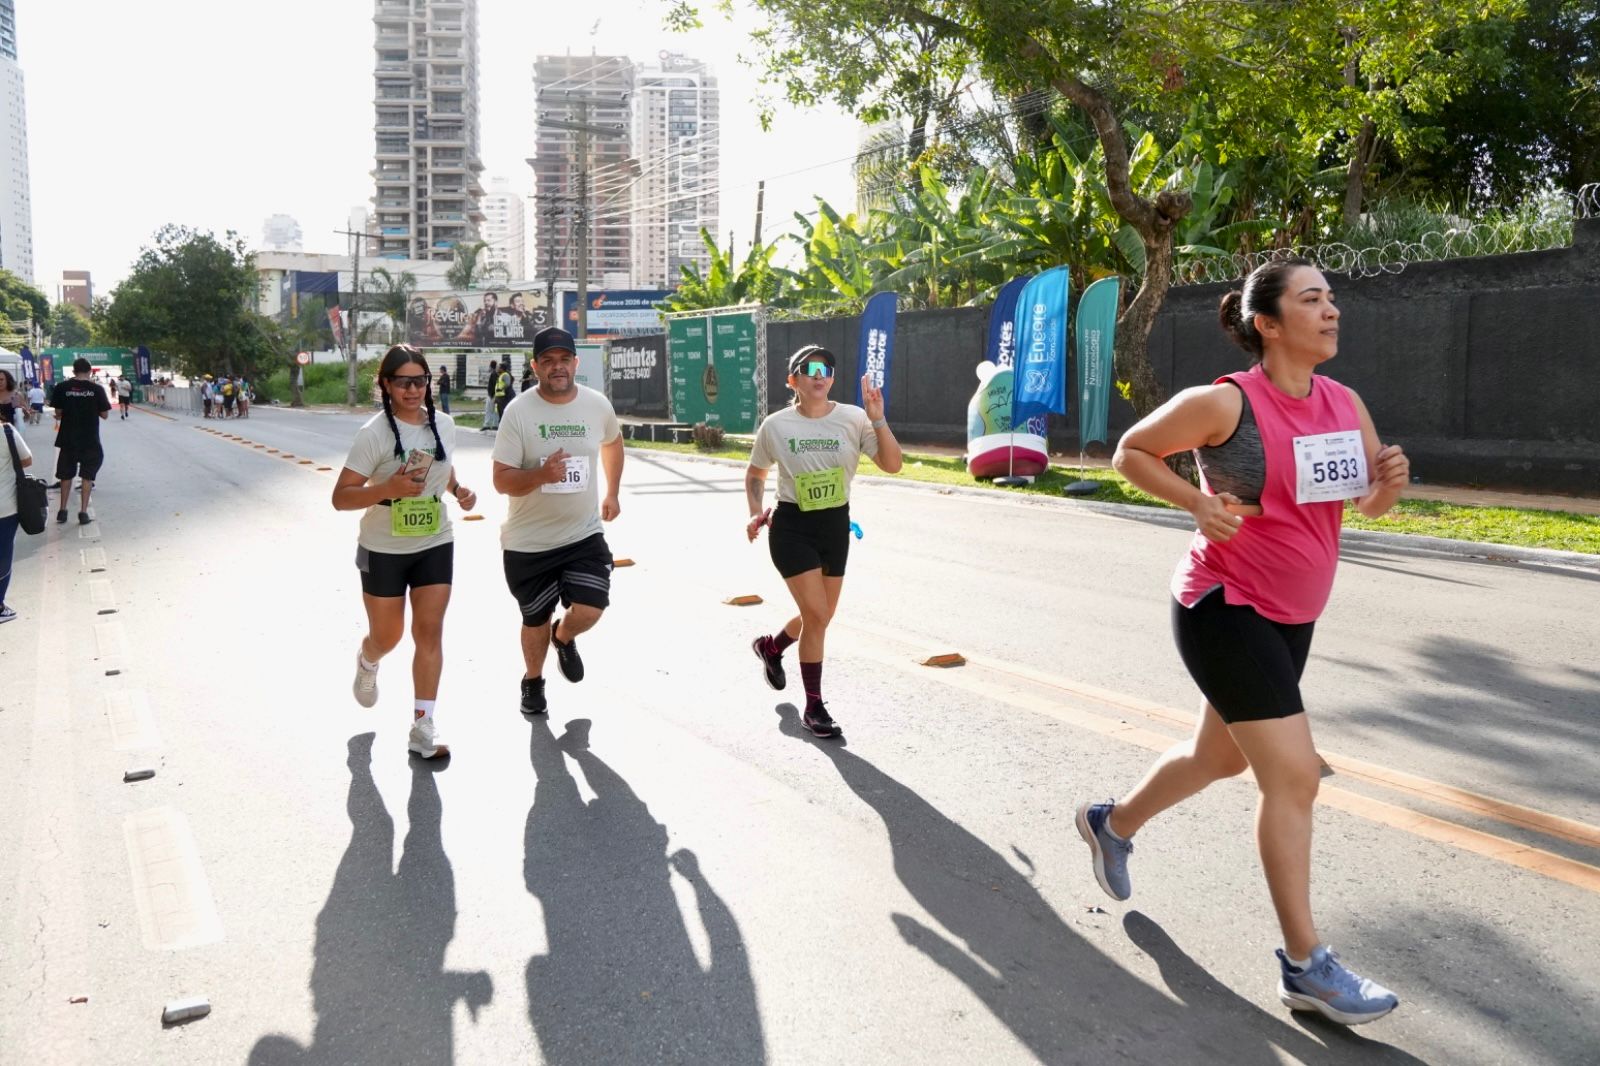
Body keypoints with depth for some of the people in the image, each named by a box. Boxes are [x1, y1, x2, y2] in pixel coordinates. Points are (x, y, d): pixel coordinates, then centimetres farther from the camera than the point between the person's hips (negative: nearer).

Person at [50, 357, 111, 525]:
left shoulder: (62, 387, -5)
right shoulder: (97, 389, -7)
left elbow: (58, 413, -2)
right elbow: (105, 415, -4)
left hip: (68, 439, 1)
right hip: (90, 439, -1)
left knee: (66, 474, 16)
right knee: (87, 475, 7)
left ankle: (62, 510, 19)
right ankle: (83, 512, 3)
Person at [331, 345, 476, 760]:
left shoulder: (444, 424, -1)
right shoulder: (374, 434, -16)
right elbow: (340, 497, -17)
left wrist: (459, 490, -2)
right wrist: (388, 489, -33)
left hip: (435, 545, 3)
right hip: (383, 550, -3)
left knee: (429, 632, -3)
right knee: (387, 635, 12)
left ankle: (423, 726, 3)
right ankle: (366, 663, 50)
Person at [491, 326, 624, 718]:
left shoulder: (598, 404, -4)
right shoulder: (518, 411, -14)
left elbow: (612, 442, 19)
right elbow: (501, 480, -17)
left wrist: (612, 493, 20)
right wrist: (541, 474, -35)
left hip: (584, 534, 2)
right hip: (527, 540, -1)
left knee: (589, 610, -14)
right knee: (535, 619, 14)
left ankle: (564, 637, 25)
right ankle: (533, 681, 44)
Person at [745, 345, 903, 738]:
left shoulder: (853, 419, -5)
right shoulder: (775, 426, -5)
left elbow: (892, 464, -13)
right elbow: (755, 473, 11)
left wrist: (878, 419, -24)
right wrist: (756, 513, -4)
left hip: (836, 525, 3)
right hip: (792, 527, -3)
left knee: (819, 617, 14)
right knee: (816, 615, -11)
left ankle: (771, 647, 47)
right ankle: (814, 707, 5)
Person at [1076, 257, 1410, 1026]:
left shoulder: (1345, 404, 2)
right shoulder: (1225, 403, -17)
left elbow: (1370, 503, 11)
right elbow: (1130, 453, -6)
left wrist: (1391, 480, -12)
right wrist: (1197, 503, -19)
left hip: (1290, 615, 8)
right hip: (1224, 609, -8)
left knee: (1221, 755, 21)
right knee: (1293, 773, -9)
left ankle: (1112, 824, 46)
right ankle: (1305, 966, 4)